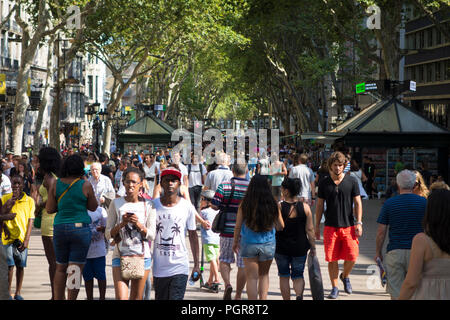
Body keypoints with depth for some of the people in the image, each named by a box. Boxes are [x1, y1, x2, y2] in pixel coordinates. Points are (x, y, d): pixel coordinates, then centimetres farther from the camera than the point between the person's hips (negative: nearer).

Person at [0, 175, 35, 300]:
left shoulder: (29, 201, 4)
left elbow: (30, 221, 2)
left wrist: (26, 240, -6)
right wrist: (11, 202, -13)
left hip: (22, 238, 1)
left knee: (20, 266, 4)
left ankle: (18, 293, 15)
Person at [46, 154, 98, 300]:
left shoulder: (55, 184, 0)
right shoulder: (85, 185, -6)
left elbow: (49, 209, 0)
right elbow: (93, 207, 6)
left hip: (60, 228, 3)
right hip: (81, 228, -3)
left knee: (60, 268, 15)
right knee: (76, 269, -1)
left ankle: (58, 298, 15)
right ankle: (71, 299, -2)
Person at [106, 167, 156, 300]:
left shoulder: (148, 205, 4)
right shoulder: (116, 203, 4)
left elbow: (151, 235, 2)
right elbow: (108, 234, 3)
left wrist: (139, 224, -15)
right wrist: (121, 224, -15)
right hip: (120, 255, -1)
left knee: (136, 298, 7)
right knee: (121, 297, -15)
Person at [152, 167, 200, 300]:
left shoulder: (187, 207, -1)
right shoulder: (153, 205, 1)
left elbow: (193, 236, 7)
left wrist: (196, 265, 5)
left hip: (179, 268, -2)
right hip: (158, 268, 2)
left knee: (176, 298, -13)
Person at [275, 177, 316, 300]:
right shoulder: (305, 207, -6)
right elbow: (310, 230, -4)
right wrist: (313, 247, 6)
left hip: (281, 248, -1)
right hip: (300, 247, 1)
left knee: (284, 276, 15)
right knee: (298, 275, 11)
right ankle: (299, 295, -16)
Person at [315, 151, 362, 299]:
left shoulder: (351, 181, 2)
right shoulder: (324, 183, 5)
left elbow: (357, 203, 5)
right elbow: (319, 205, 11)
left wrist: (359, 223, -4)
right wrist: (317, 226, 9)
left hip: (349, 226, -1)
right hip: (330, 226, 1)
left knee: (352, 257, -6)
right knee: (332, 259, -1)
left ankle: (345, 276, 25)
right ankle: (334, 288, 12)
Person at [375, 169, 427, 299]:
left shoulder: (389, 204, -1)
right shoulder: (424, 202, -1)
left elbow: (381, 232, 0)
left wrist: (378, 252, 11)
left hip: (394, 252, 0)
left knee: (396, 293, 3)